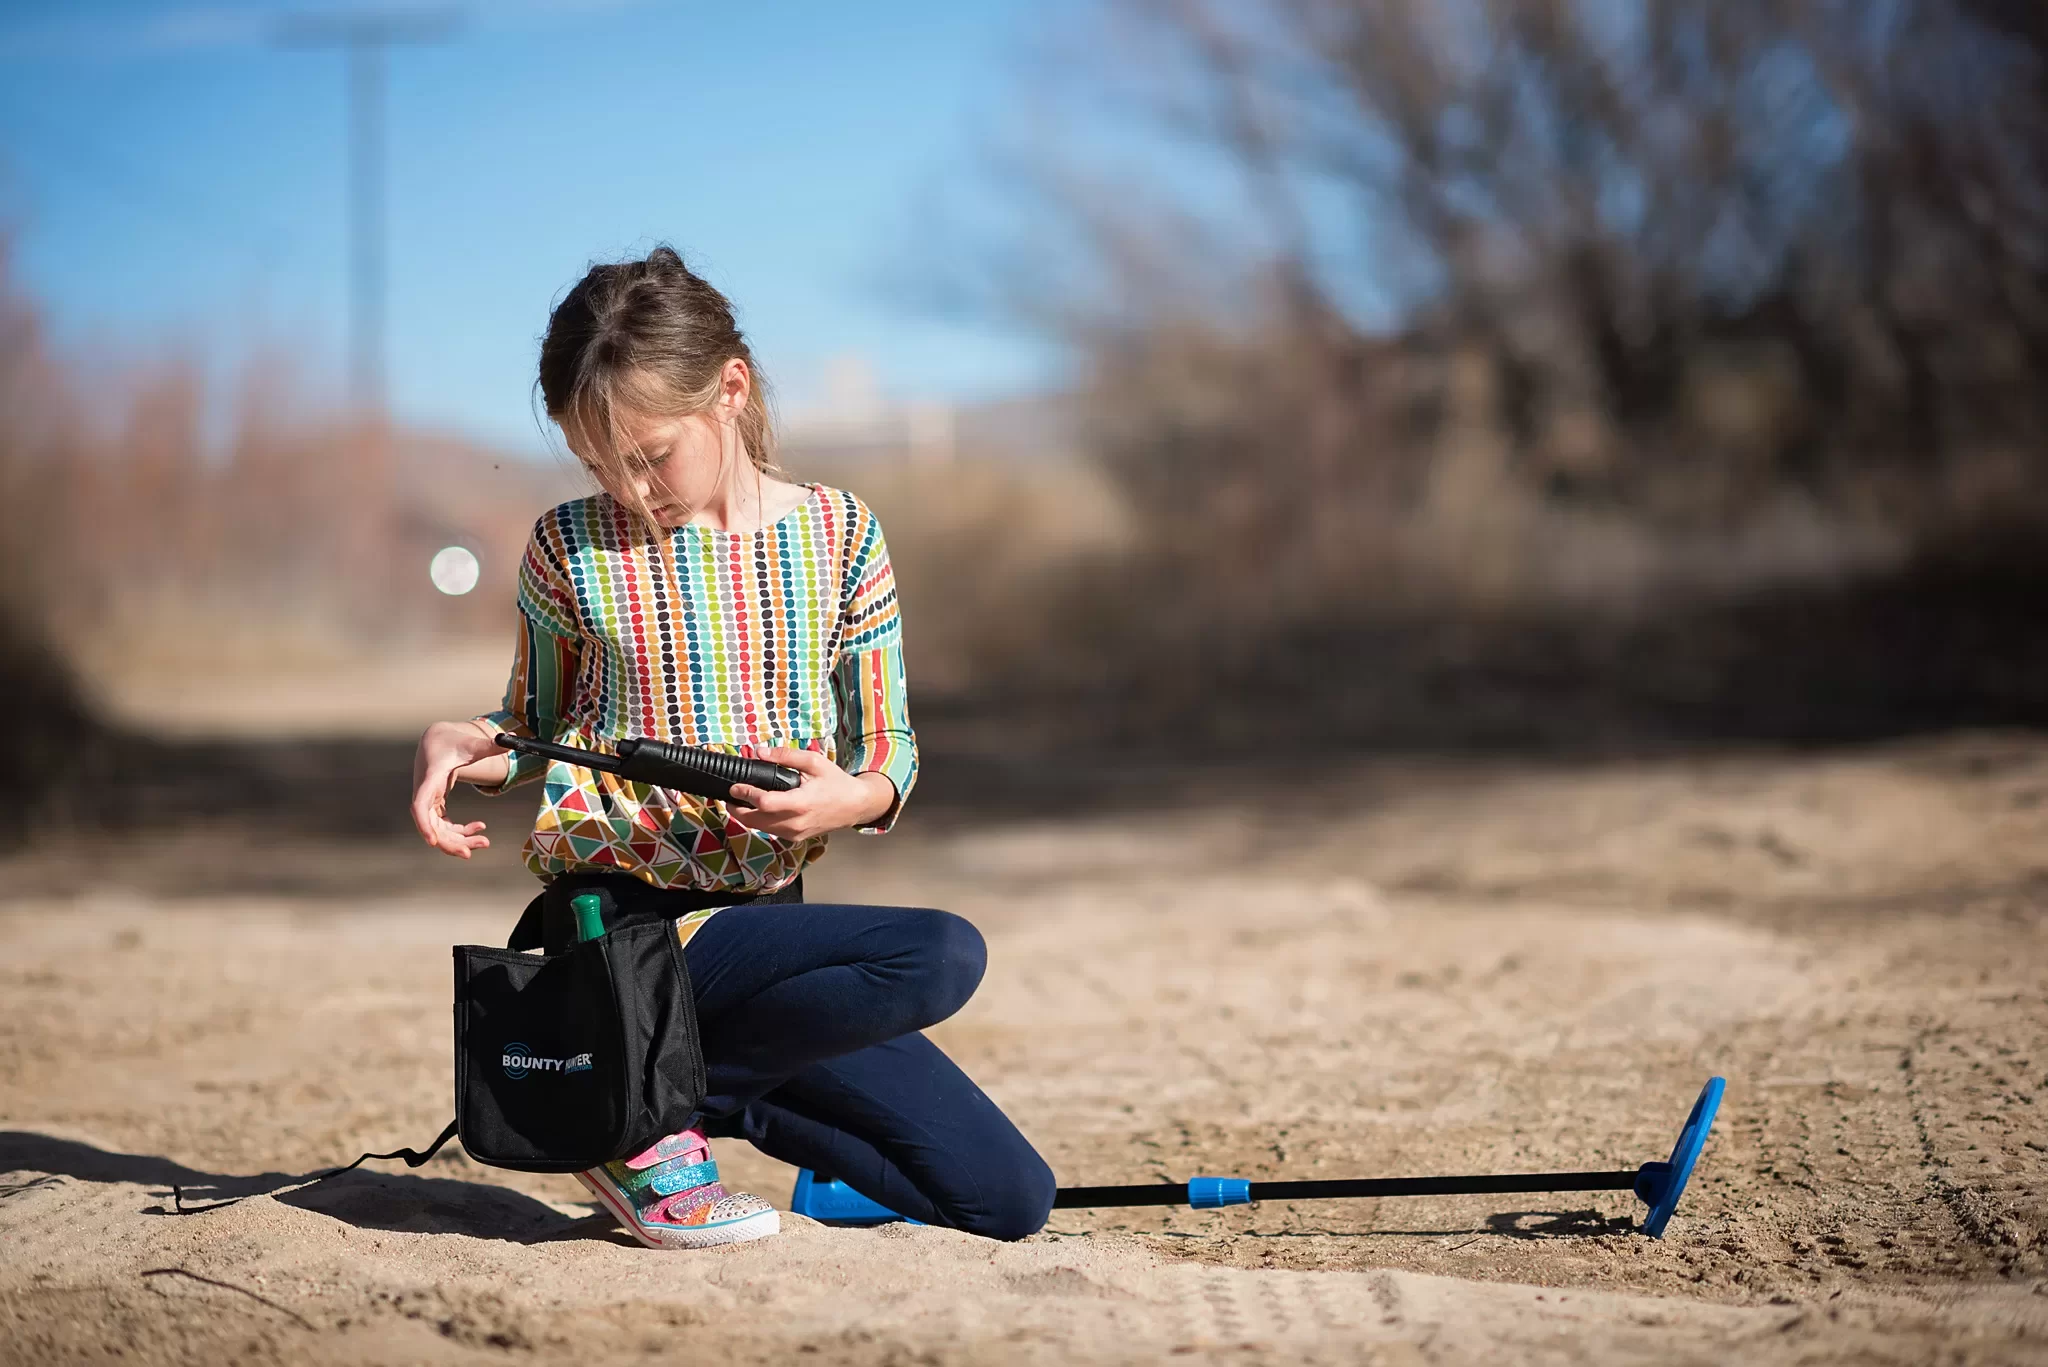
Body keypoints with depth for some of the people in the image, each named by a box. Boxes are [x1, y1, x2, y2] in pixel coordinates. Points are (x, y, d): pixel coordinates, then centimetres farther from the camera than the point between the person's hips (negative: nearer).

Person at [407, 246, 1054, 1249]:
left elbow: (888, 753, 6)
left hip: (765, 914, 5)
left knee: (1008, 1199, -1)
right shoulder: (570, 549, 0)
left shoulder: (838, 535, 3)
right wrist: (459, 745, -8)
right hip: (618, 916, -4)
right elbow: (534, 733, 14)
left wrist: (852, 798, -17)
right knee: (943, 955, -30)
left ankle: (708, 1094, 8)